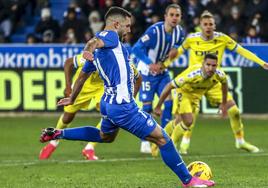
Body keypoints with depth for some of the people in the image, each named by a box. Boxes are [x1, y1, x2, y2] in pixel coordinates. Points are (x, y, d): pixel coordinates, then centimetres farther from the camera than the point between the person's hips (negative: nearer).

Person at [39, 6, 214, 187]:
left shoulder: (98, 51, 16)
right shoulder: (111, 36, -9)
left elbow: (82, 76, 26)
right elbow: (94, 42, -32)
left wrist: (72, 98, 39)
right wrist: (89, 50, -55)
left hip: (108, 103, 10)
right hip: (122, 105, -10)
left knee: (105, 136, 38)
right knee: (162, 138, -6)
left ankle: (58, 133, 34)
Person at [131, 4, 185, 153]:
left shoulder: (180, 33, -7)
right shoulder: (154, 31, -26)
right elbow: (136, 48, -30)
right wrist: (150, 64, -41)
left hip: (163, 72, 5)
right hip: (147, 72, -5)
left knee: (169, 102, -6)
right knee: (147, 107, -4)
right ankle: (145, 142, 8)